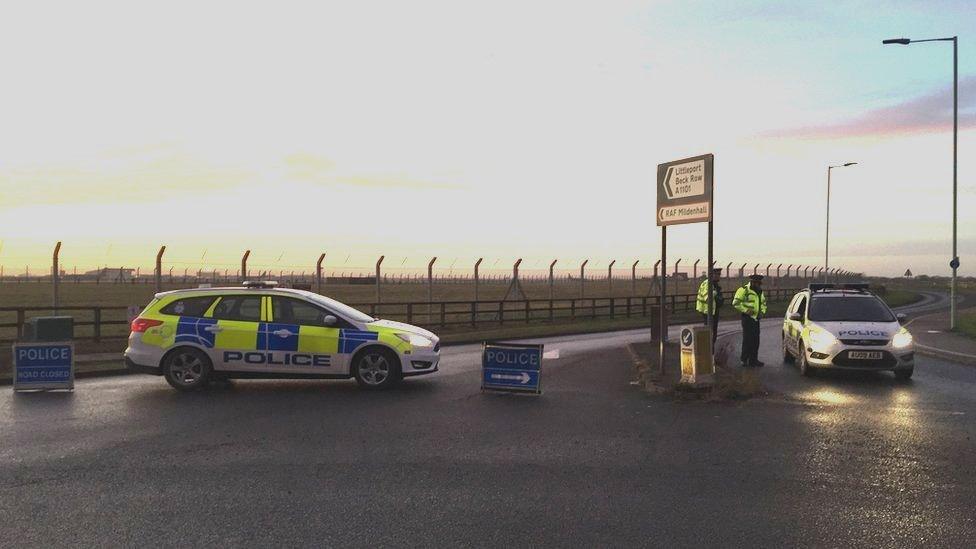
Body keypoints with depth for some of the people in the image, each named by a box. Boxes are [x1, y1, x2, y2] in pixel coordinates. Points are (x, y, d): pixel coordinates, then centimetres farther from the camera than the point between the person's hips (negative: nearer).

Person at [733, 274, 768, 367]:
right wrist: (746, 310, -19)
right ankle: (744, 359, 2)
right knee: (748, 339, -8)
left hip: (756, 318, 8)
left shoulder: (759, 292, 15)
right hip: (748, 318, -8)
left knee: (756, 340, 8)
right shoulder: (744, 290, -10)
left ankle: (753, 360, 15)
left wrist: (762, 311, 9)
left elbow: (763, 303, 28)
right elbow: (735, 303, -14)